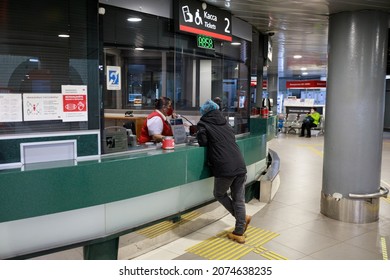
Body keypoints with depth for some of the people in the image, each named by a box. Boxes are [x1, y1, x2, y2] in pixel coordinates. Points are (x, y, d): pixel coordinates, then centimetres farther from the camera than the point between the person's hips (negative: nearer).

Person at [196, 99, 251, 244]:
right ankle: (239, 233, 16)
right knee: (239, 199, 11)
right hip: (240, 166, 5)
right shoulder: (224, 122, 20)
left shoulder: (203, 124, 4)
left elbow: (203, 143, 0)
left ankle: (242, 217, 11)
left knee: (219, 194, 19)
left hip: (224, 168, -5)